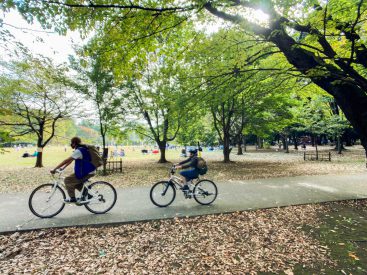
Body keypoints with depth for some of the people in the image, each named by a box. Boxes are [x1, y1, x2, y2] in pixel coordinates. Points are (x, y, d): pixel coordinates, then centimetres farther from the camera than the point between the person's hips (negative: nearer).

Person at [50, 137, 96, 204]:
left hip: (86, 173, -10)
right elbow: (70, 160, 20)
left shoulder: (78, 151, -18)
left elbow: (66, 160, -19)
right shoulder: (82, 149, 13)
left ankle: (72, 199, 8)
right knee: (75, 182, 22)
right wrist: (63, 168, 18)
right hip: (90, 171, 10)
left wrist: (54, 169, -13)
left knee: (67, 180, -2)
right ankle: (86, 194, 24)